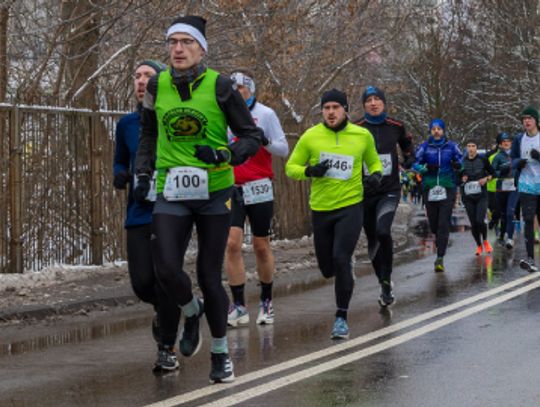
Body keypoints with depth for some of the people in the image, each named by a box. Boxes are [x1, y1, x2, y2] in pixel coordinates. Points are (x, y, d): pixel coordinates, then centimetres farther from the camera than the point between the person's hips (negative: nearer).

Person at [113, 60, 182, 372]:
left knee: (165, 280, -9)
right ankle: (165, 311, 31)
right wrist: (120, 175, 0)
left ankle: (167, 349, 7)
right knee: (142, 282, -5)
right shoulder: (127, 124, 11)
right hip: (138, 214, 4)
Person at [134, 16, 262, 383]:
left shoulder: (219, 86, -8)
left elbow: (252, 136, -2)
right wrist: (144, 174, 7)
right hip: (172, 192, 2)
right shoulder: (158, 86, 2)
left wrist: (223, 154, -20)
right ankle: (192, 314, 20)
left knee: (209, 276, 2)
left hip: (214, 192, -2)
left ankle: (220, 352, 23)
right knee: (167, 270, -15)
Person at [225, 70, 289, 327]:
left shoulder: (265, 114, 0)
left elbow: (283, 149, -2)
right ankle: (238, 306, -7)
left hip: (259, 188, -2)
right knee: (232, 243, -11)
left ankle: (266, 301, 21)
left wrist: (265, 141, -21)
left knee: (261, 246, 6)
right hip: (231, 190, 2)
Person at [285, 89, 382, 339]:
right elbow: (291, 167, 3)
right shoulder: (310, 137, -3)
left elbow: (374, 161, 18)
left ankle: (341, 317, -6)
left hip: (351, 207, -2)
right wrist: (309, 171, -17)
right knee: (327, 269, 11)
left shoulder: (363, 136, 0)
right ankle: (347, 267, 50)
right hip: (321, 209, 2)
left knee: (340, 259, -19)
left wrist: (376, 175, -4)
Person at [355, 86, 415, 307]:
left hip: (389, 191, -1)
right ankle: (383, 284, 29)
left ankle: (386, 281, -11)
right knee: (372, 240, 10)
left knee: (383, 231, -25)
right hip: (365, 192, 1)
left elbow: (406, 144, 21)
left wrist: (409, 158, 3)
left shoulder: (396, 126, 2)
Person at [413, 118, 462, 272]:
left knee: (443, 223, -10)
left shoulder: (451, 146, 4)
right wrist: (426, 168, -16)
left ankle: (440, 258, -12)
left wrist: (457, 165, -12)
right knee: (433, 223, 7)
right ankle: (439, 240, 41)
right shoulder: (425, 146, 3)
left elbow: (461, 159, 12)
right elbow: (415, 163, 4)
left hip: (447, 189, -1)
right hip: (429, 189, 1)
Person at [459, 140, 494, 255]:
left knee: (480, 221, -16)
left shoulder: (483, 159, 2)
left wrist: (486, 179, -7)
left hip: (481, 195, -2)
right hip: (468, 196, 2)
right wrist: (461, 179, -6)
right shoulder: (463, 161, 5)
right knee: (473, 223, 3)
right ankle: (479, 246, 21)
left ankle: (485, 241, 11)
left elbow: (492, 172, 12)